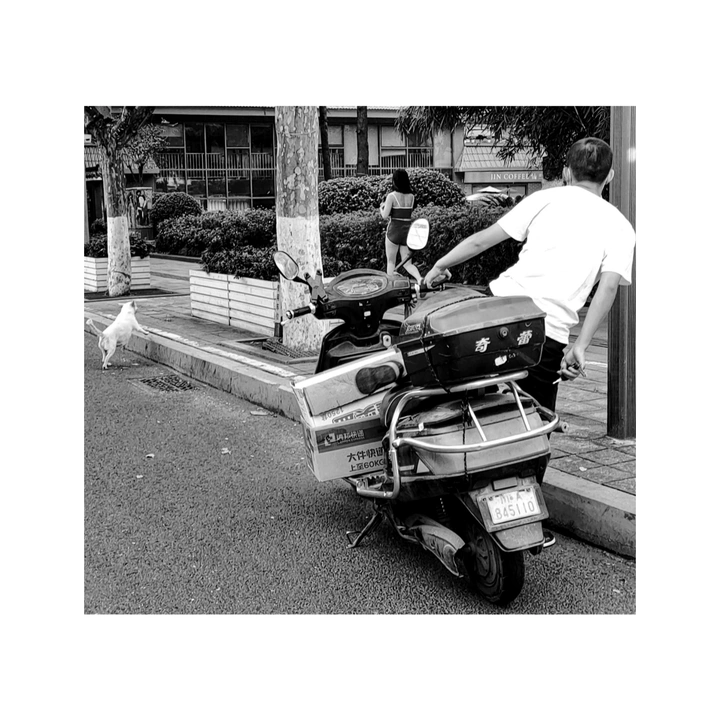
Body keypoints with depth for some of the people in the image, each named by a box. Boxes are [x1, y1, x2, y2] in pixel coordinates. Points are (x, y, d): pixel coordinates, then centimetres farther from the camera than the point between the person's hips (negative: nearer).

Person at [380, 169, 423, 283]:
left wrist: (381, 207, 6)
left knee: (391, 262, 10)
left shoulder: (391, 196, -11)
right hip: (408, 230, 4)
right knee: (407, 263, 9)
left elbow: (385, 216, -15)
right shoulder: (412, 196, 4)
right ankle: (419, 278, -16)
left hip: (394, 230, -4)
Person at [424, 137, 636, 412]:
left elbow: (481, 240, 10)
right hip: (550, 333, 0)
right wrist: (580, 345, -9)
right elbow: (608, 288, -6)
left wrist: (440, 265, 24)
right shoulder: (620, 227, 11)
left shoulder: (546, 198, 12)